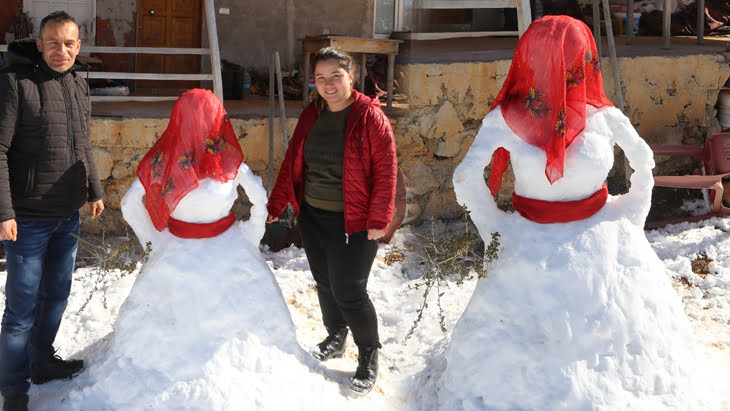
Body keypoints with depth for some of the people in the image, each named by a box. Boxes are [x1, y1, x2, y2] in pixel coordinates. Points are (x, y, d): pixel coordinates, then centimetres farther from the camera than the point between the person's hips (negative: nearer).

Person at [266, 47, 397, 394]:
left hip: (352, 222, -6)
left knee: (349, 291, -3)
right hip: (311, 217, 6)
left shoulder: (369, 116, -12)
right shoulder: (310, 116, 5)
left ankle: (369, 356, 18)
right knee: (324, 283, 17)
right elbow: (291, 163, 10)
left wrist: (378, 221, -16)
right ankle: (336, 338, 40)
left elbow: (386, 171, -14)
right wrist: (275, 206, 7)